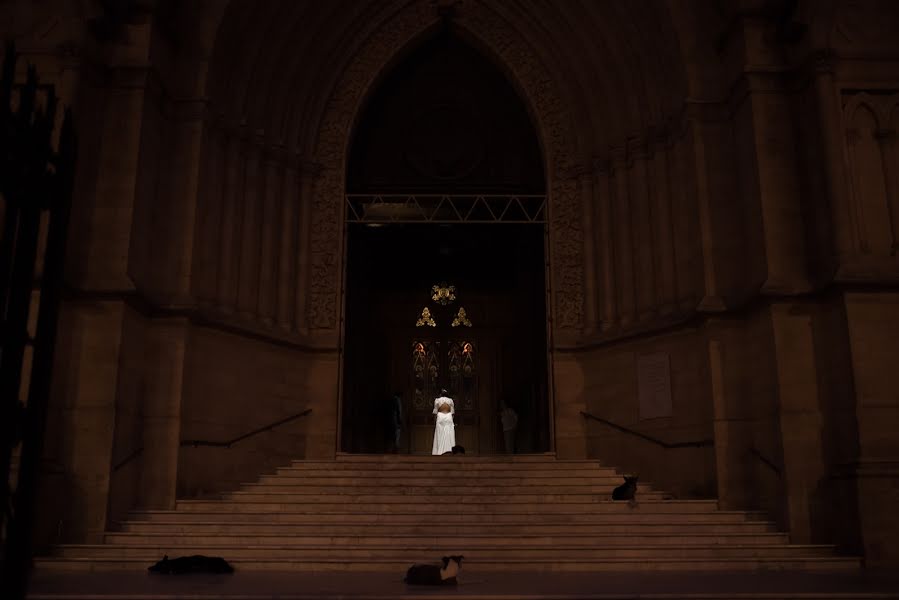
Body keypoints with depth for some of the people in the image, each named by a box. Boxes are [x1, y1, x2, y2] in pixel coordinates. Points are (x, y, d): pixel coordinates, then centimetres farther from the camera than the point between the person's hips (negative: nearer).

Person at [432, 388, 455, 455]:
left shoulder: (437, 400, 3)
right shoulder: (450, 400, 8)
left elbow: (435, 412, 3)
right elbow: (452, 412, 7)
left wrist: (434, 422, 7)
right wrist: (453, 422, 11)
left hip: (440, 417, -1)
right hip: (449, 417, 1)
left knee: (440, 435, 1)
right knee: (449, 435, 1)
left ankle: (439, 451, -4)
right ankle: (448, 450, -6)